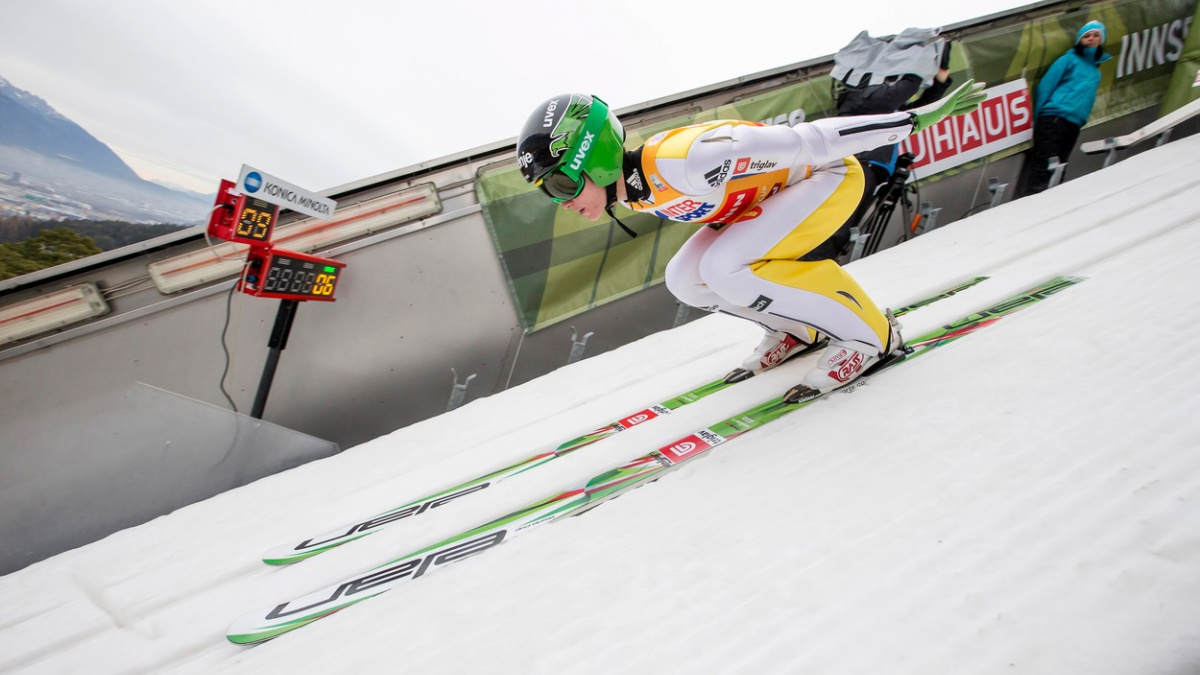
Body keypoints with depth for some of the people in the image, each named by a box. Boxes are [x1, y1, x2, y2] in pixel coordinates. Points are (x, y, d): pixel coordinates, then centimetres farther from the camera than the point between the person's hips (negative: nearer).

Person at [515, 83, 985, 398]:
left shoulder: (679, 162, -36)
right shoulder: (632, 192, -8)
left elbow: (800, 141, -32)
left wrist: (916, 119, -25)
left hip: (831, 174, -8)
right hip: (767, 195, 8)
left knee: (723, 268, -28)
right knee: (684, 280, -5)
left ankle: (867, 333, -14)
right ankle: (796, 330, 12)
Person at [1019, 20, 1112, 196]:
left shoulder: (1096, 69, 25)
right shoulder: (1070, 59, 7)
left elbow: (1087, 98, 26)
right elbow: (1045, 86, 0)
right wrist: (1038, 118, -7)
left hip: (1074, 124, 6)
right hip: (1054, 118, -6)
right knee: (1043, 166, -17)